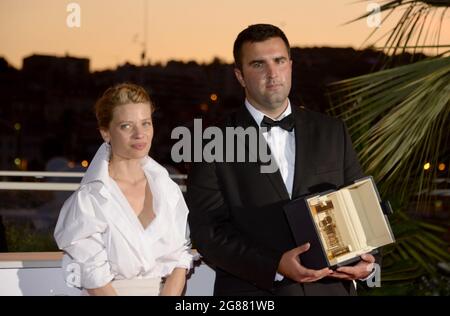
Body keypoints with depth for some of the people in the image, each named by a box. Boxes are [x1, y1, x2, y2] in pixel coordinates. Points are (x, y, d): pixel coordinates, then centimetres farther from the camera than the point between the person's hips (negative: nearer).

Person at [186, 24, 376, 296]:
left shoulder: (332, 132, 6)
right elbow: (209, 231, -10)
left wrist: (366, 259, -9)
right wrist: (275, 266, -22)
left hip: (330, 287, 3)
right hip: (254, 291, -3)